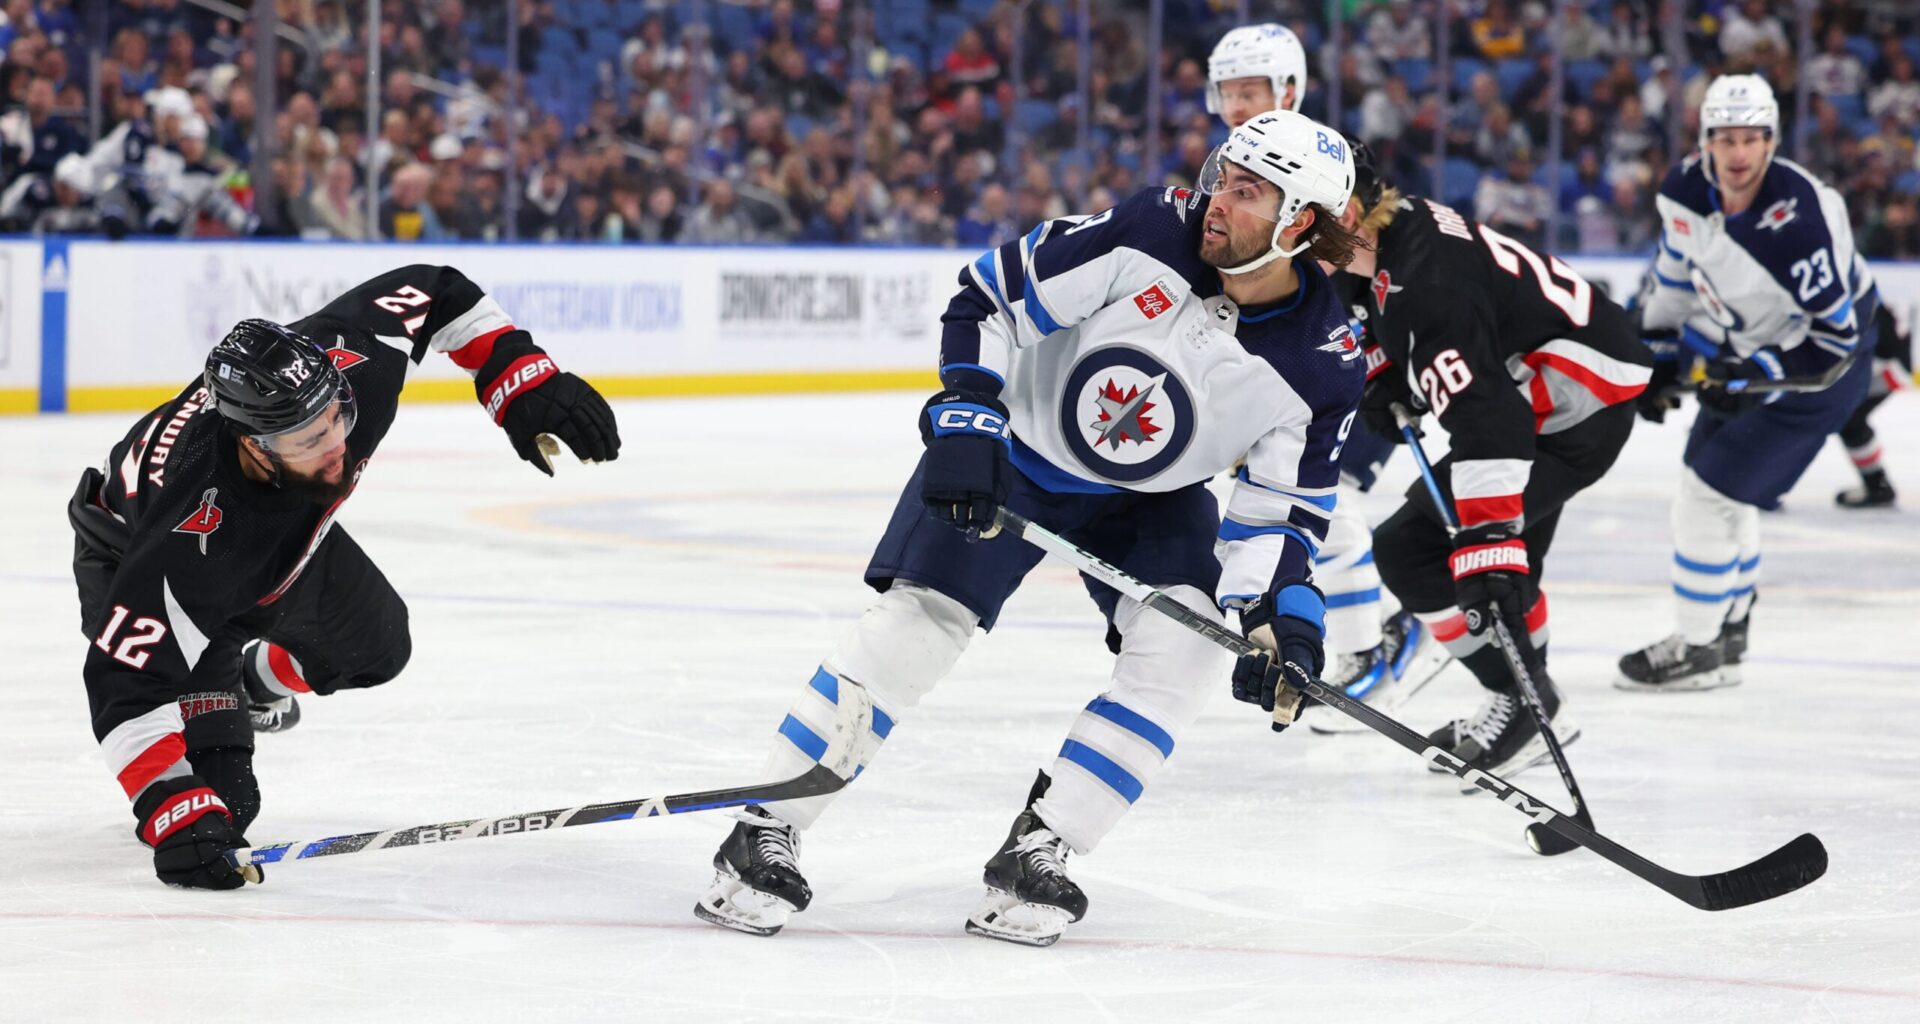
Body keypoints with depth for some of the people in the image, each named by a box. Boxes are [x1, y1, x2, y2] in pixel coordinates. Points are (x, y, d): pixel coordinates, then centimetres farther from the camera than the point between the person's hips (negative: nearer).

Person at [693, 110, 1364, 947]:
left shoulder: (1322, 367, -21)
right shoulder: (1151, 237, -26)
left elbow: (1280, 510, -14)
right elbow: (993, 297, -17)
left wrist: (1279, 620, -30)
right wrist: (964, 418, -26)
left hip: (1150, 495, 2)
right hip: (1015, 445, -2)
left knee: (1184, 646, -21)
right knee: (914, 623, -13)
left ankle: (1036, 855, -9)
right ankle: (765, 837, -4)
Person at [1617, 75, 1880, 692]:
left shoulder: (1801, 220, -34)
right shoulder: (1686, 190, -14)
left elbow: (1837, 337, -27)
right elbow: (1676, 268, 8)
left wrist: (1755, 374, -29)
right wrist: (1660, 350, 7)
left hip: (1818, 369, -8)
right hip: (1741, 356, 8)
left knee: (1708, 496, -9)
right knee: (1718, 493, 19)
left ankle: (1699, 650, 5)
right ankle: (1727, 633, 38)